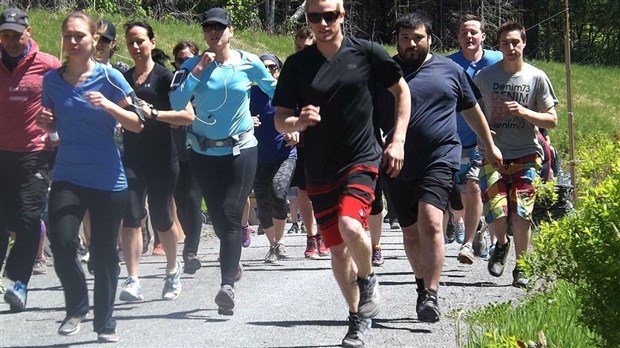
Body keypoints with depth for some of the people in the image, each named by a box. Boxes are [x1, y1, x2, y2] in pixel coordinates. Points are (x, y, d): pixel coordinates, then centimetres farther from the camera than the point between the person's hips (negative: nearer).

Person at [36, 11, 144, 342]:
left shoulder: (109, 77, -5)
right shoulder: (52, 80, 4)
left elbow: (137, 123, -3)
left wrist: (108, 106, -19)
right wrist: (46, 122, -5)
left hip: (107, 178, -1)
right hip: (67, 177, 1)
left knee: (104, 253, 6)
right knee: (63, 244, -17)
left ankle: (105, 323, 24)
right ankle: (76, 307, 9)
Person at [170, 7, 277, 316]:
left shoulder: (248, 63, -2)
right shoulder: (193, 66, -1)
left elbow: (275, 92, 11)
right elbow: (176, 104, -12)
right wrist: (197, 72, -17)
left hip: (241, 150, -2)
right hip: (204, 152, 3)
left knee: (230, 217, -13)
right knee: (218, 219, 9)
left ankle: (228, 285, -20)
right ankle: (232, 263, 31)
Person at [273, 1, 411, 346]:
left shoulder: (367, 53, -5)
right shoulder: (297, 64, -1)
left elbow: (402, 90, 8)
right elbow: (280, 120, 2)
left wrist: (398, 139, -1)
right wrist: (299, 122, -21)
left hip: (361, 161, -3)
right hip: (320, 171, 3)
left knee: (350, 226, -27)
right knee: (337, 248, 8)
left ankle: (368, 278, 4)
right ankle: (359, 319, 27)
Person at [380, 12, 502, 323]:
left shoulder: (450, 70, 8)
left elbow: (472, 110, 21)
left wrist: (490, 147, 27)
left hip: (440, 159, -2)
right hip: (399, 166, 2)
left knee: (430, 221, -20)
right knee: (410, 231, 11)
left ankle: (431, 295, -19)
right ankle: (423, 286, 31)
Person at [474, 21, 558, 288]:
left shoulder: (537, 78, 1)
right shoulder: (485, 76, 3)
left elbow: (552, 120, 2)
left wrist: (523, 112, -14)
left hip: (526, 155, 0)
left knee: (521, 215, -9)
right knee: (495, 214, -12)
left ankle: (521, 268, 11)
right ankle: (501, 244, 23)